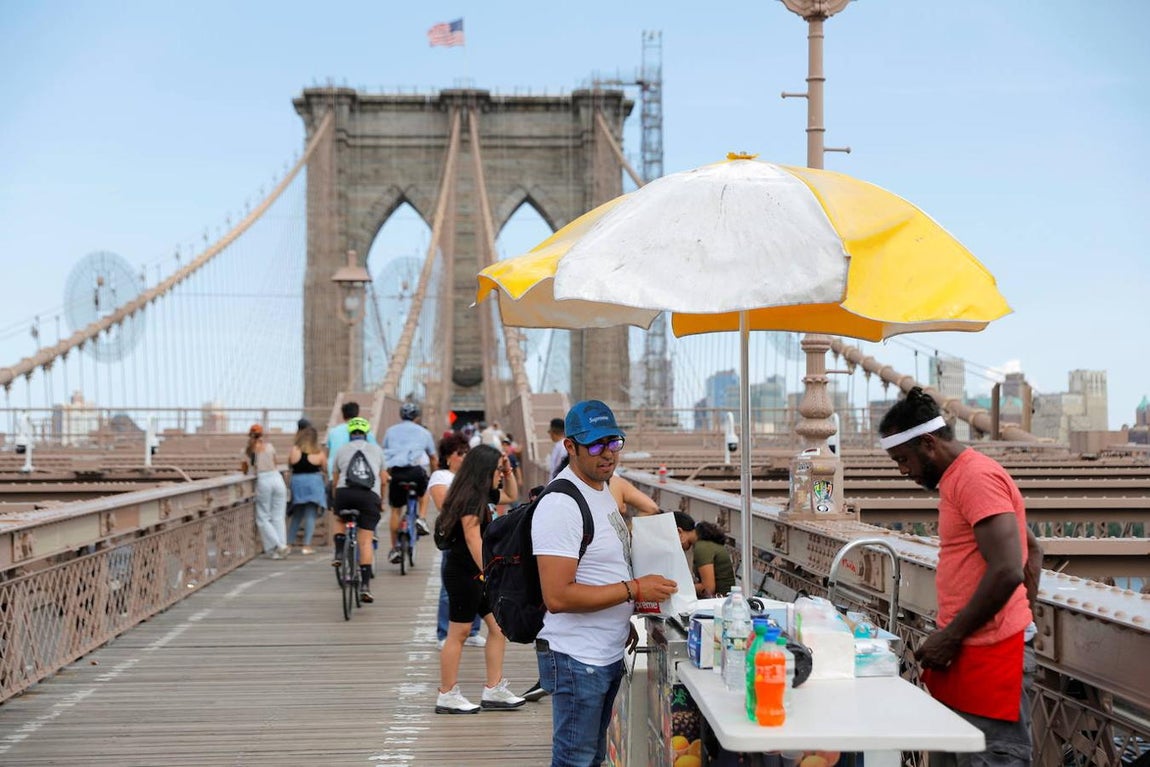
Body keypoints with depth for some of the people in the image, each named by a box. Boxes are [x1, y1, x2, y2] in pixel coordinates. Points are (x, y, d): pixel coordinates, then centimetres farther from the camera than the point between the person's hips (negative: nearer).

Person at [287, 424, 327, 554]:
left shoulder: (294, 450, -3)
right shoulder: (319, 453, -5)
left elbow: (289, 465, 9)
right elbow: (325, 470, 5)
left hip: (297, 482, 2)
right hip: (314, 484, -2)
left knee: (296, 515, 17)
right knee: (310, 515, 2)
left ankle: (288, 543, 18)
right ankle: (306, 545, -3)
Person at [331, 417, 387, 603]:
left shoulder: (342, 450, 21)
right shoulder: (376, 450, 22)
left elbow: (335, 480, 25)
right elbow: (383, 480, 27)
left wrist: (336, 501, 40)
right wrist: (382, 501, 42)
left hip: (345, 492, 0)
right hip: (370, 495, 0)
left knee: (338, 519, 33)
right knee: (365, 541, 2)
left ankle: (339, 553, 12)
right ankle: (365, 585, -3)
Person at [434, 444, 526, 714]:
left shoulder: (481, 495, 13)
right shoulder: (470, 499, -16)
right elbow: (473, 540, -23)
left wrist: (508, 472, 15)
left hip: (477, 574, 10)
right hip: (463, 573, -10)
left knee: (498, 627, 8)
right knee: (458, 633, -3)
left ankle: (494, 691, 13)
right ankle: (446, 695, 5)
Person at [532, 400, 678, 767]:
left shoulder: (602, 489, 11)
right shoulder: (561, 505, -20)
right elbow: (558, 596, -26)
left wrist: (625, 622, 13)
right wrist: (635, 589, -23)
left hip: (609, 652, 10)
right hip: (576, 659, -10)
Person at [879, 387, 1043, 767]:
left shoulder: (976, 478, -14)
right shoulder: (960, 477, 18)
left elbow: (1007, 572, -22)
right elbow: (1032, 550, 25)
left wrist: (949, 637, -16)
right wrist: (1023, 618, 18)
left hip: (985, 656, -10)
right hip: (966, 654, 10)